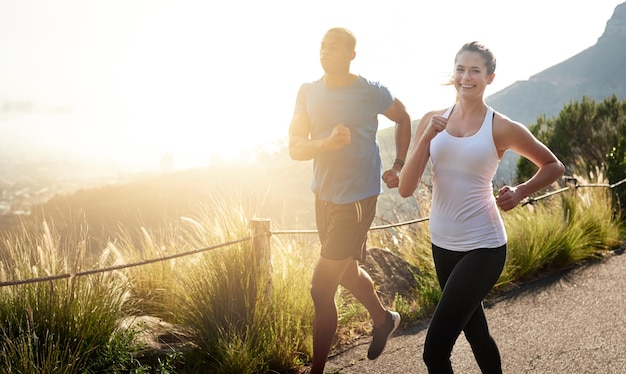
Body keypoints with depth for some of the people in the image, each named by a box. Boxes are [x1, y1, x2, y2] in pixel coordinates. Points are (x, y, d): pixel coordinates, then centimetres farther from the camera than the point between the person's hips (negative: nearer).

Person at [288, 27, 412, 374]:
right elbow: (295, 147, -6)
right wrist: (328, 142, -25)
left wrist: (399, 166, 2)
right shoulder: (308, 92, -1)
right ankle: (383, 319, 52)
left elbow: (403, 119, 9)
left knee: (321, 289, -8)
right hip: (324, 195, 6)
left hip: (357, 199, -6)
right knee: (346, 271, 24)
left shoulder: (371, 92, -10)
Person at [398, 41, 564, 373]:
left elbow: (553, 167, 6)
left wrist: (520, 192, -12)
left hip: (482, 248, -5)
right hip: (442, 245, 5)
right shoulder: (432, 122, 1)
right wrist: (426, 138, -18)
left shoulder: (502, 129, -9)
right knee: (475, 332, 23)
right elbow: (405, 189, -7)